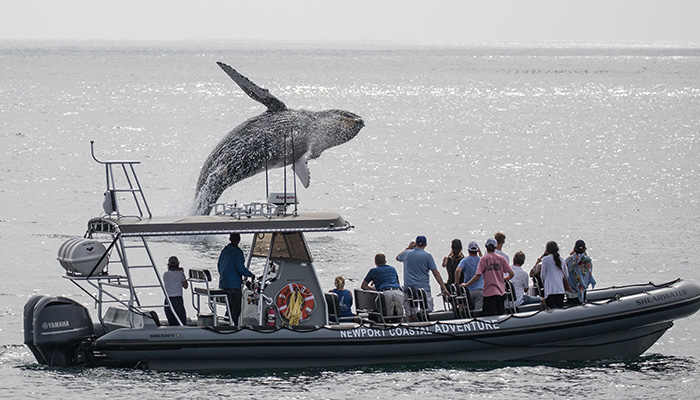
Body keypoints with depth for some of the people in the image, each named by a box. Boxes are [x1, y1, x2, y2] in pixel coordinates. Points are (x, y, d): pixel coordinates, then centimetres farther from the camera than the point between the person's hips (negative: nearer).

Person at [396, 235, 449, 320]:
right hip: (423, 288, -3)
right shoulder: (427, 256, -1)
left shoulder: (406, 253, 8)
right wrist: (444, 288, -1)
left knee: (411, 316, 3)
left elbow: (398, 258, 33)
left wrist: (408, 248, 38)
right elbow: (436, 274, -3)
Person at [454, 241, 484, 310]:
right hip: (480, 290, 1)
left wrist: (457, 284, -9)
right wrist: (480, 253, 27)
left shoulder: (465, 260, -2)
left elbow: (457, 271, -19)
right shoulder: (481, 260, 5)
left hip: (469, 291, -1)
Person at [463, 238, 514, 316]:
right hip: (501, 292, 5)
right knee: (500, 316, 11)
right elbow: (511, 274, 5)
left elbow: (477, 277, -11)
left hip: (489, 292, -5)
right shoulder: (501, 259, 5)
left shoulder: (484, 259, -6)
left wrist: (466, 284, 1)